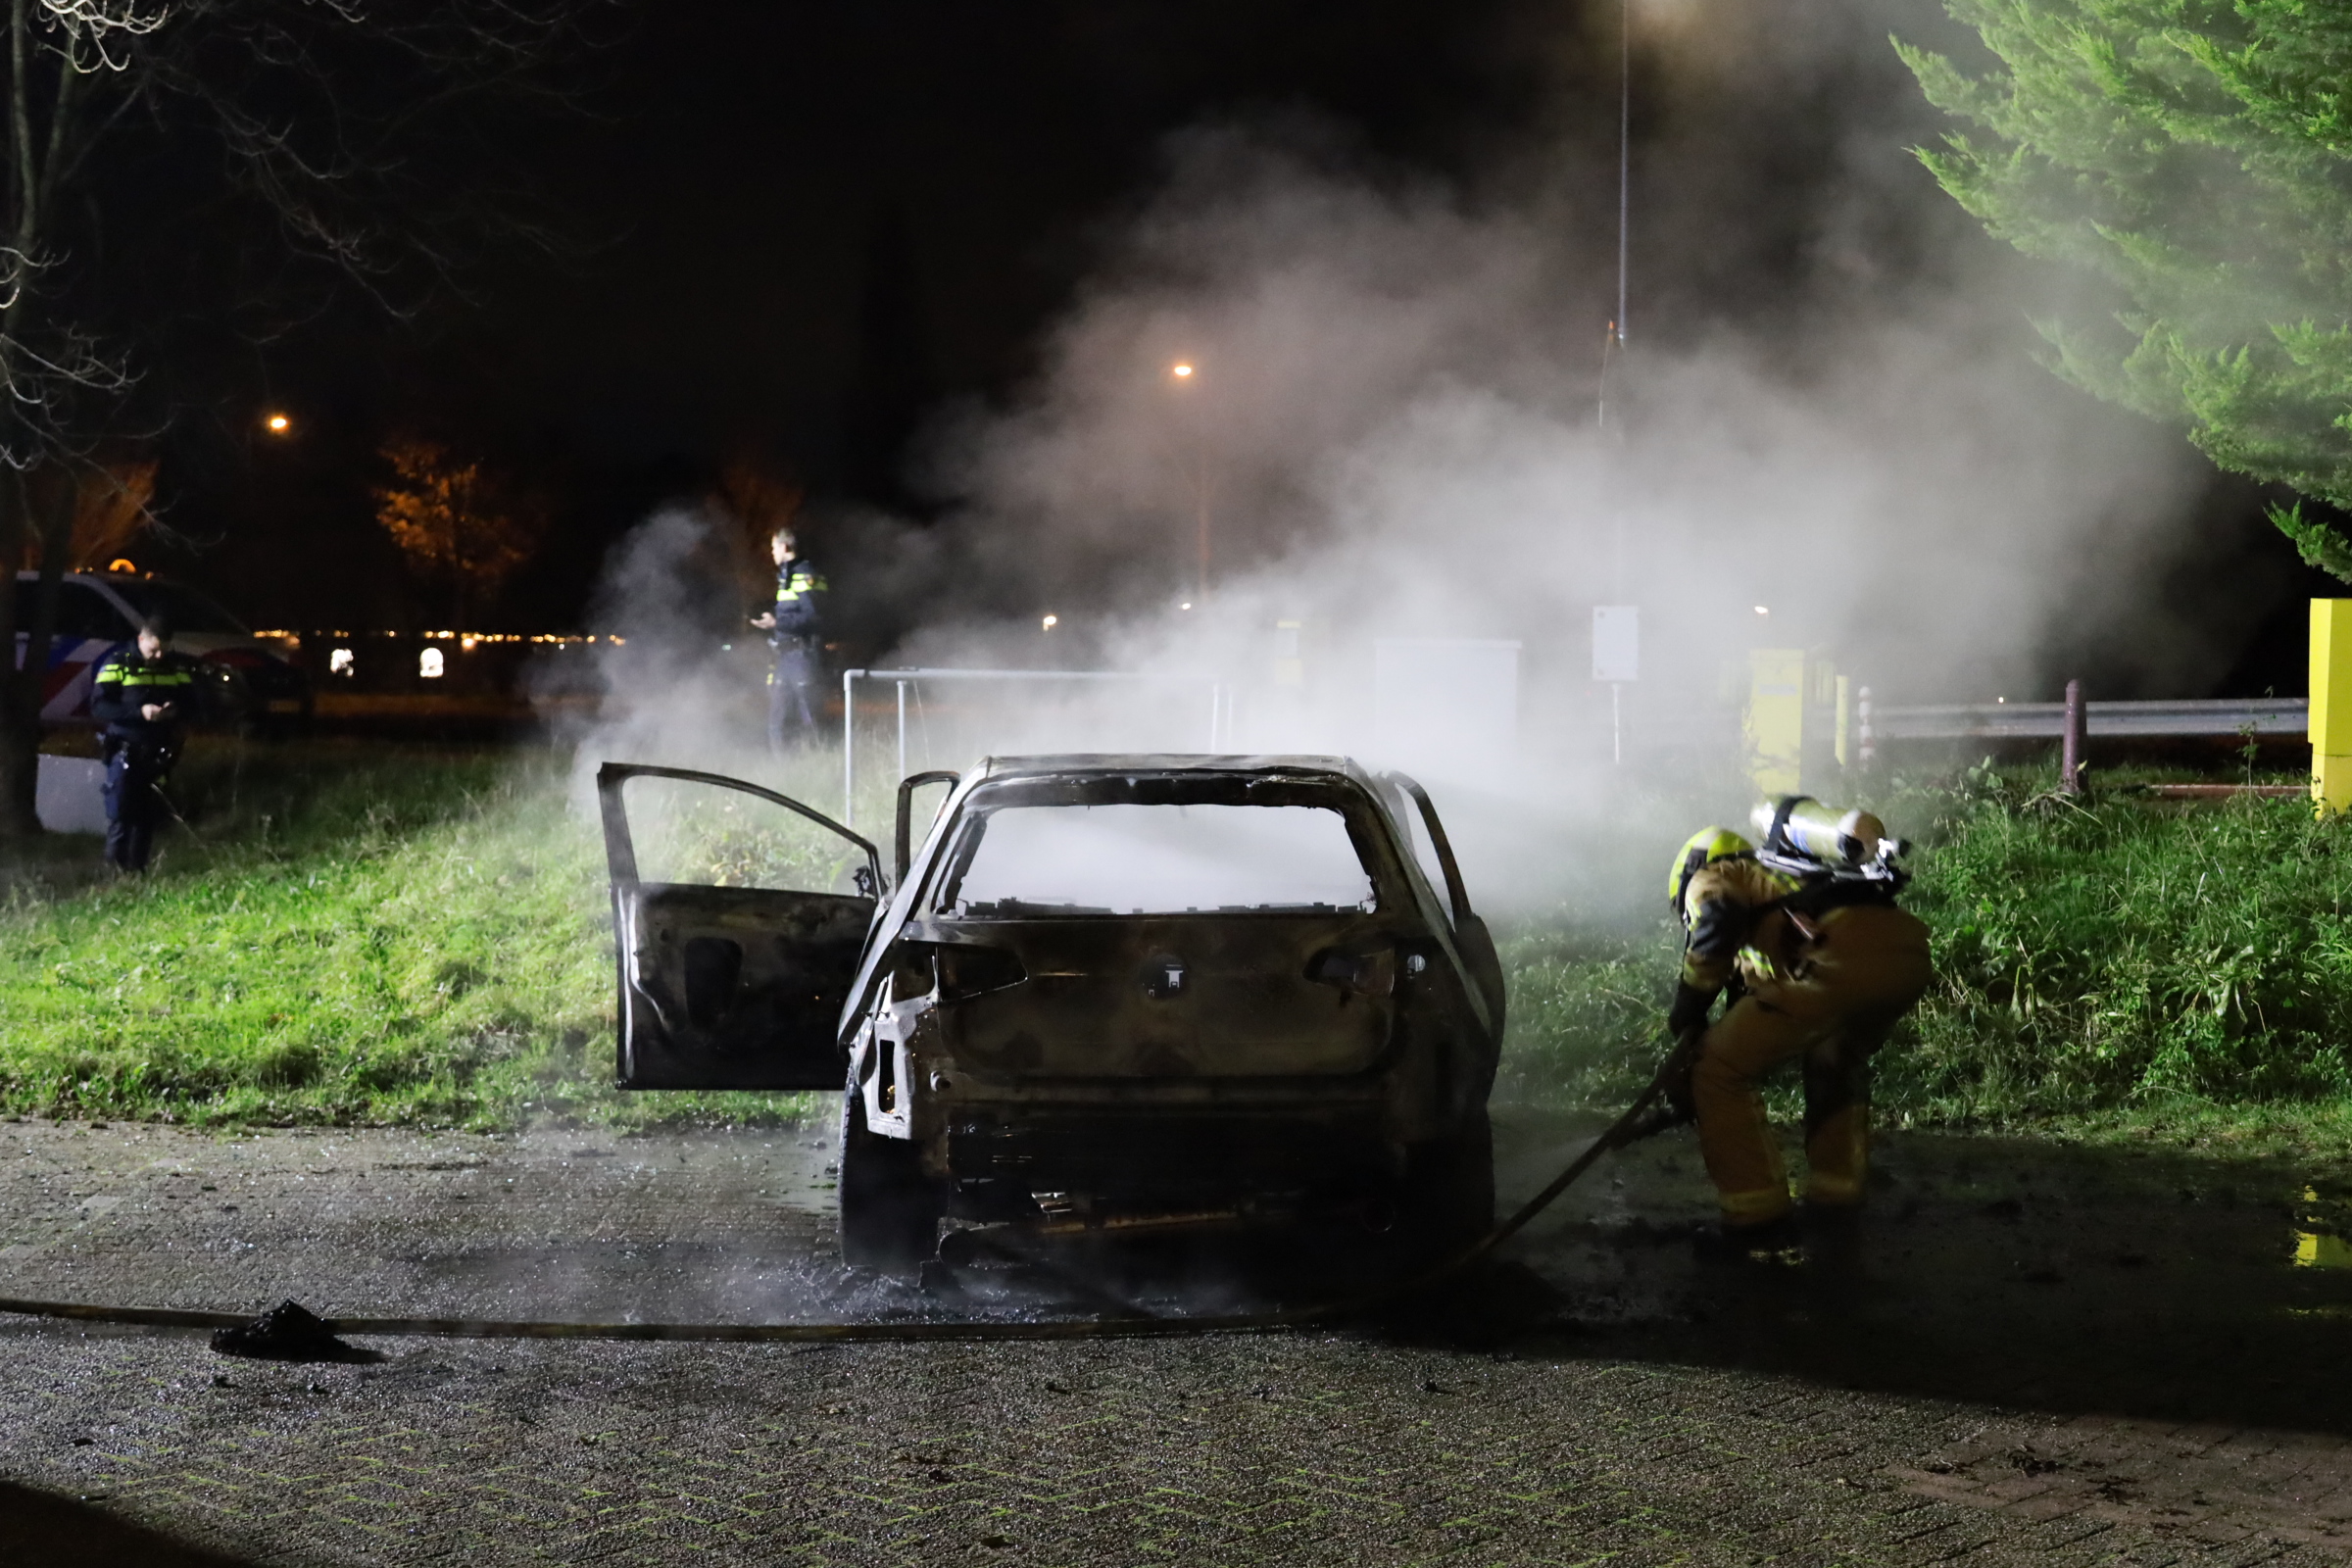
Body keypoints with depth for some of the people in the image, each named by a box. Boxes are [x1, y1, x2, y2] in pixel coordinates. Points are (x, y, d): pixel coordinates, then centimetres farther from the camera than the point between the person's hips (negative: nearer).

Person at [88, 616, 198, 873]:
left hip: (158, 753, 4)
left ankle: (137, 868, 11)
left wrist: (176, 711, -13)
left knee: (148, 814, 5)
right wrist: (139, 711, -22)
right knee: (120, 813, -9)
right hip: (124, 749, -4)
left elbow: (191, 703, 12)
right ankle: (115, 867, -4)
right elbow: (98, 706, -10)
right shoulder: (117, 664, -5)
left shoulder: (178, 667, 7)